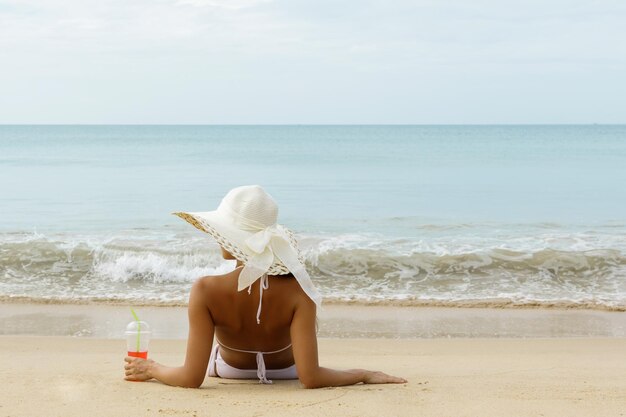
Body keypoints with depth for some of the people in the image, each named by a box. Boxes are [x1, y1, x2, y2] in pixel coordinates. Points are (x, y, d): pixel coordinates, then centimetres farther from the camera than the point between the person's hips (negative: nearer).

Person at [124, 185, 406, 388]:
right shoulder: (296, 289, -37)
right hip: (286, 372, 0)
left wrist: (150, 368, -17)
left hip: (227, 371, 0)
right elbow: (310, 378, -38)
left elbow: (192, 378, -34)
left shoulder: (206, 291, -38)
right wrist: (364, 374, -25)